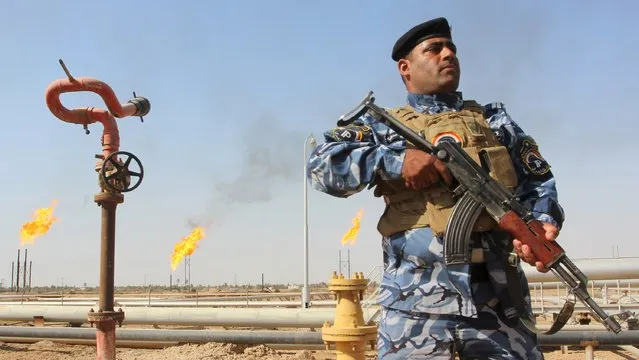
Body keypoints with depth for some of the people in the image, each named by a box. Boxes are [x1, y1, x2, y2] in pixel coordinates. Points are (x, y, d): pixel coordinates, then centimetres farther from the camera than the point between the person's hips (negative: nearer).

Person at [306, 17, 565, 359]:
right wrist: (394, 160, -15)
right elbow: (321, 163, -2)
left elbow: (537, 182, 16)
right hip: (416, 296, -2)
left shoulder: (494, 119, 22)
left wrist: (542, 223, -6)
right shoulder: (384, 124, 12)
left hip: (498, 293, 3)